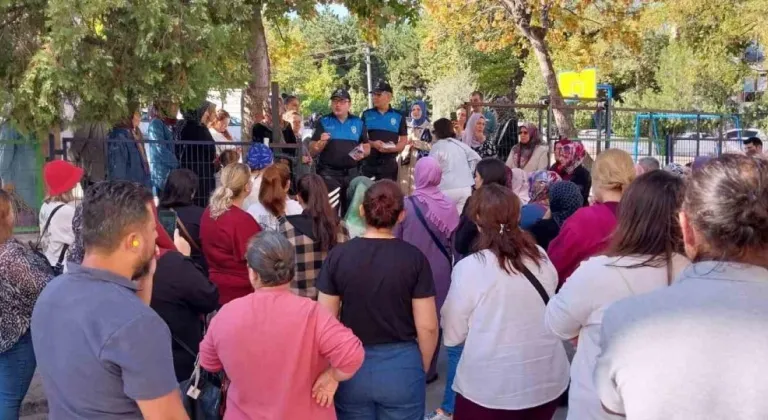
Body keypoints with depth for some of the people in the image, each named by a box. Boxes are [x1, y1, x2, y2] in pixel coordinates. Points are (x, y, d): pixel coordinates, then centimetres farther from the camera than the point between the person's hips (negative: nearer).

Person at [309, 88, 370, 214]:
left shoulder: (358, 123, 8)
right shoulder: (323, 122, 2)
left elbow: (367, 148, 15)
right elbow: (312, 151, 1)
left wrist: (362, 154, -7)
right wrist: (322, 142, -20)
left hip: (351, 173, 3)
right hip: (328, 173, -2)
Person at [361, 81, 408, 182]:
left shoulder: (399, 116, 6)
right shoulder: (366, 114, 7)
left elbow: (404, 140, 6)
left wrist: (391, 148, -14)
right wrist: (372, 144, -15)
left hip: (389, 164, 0)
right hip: (369, 163, 1)